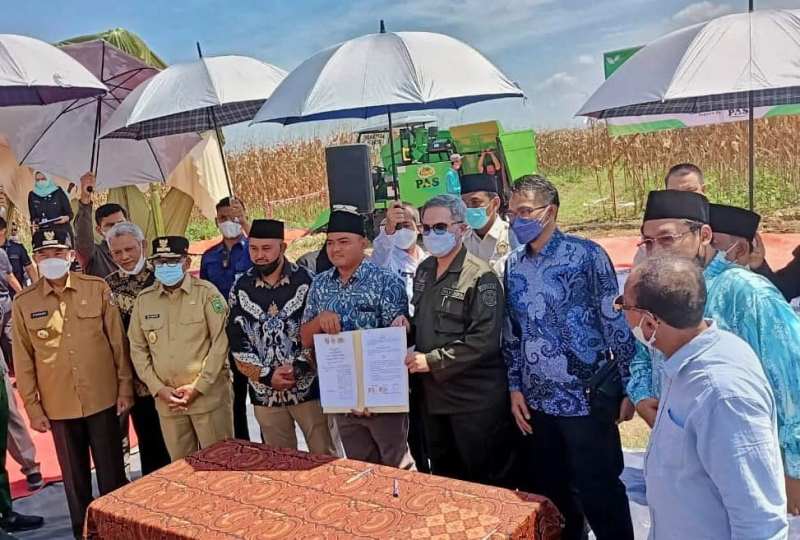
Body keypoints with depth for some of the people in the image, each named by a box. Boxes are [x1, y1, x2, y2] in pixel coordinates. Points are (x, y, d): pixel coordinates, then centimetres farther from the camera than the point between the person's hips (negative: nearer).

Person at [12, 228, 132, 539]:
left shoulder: (98, 289, -3)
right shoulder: (23, 303, -1)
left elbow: (117, 341, 0)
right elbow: (23, 361, 3)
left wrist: (125, 387, -2)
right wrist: (33, 407, 2)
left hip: (103, 398, -1)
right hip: (58, 406, 1)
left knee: (111, 471, 9)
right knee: (74, 475, 14)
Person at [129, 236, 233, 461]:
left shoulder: (207, 293, -5)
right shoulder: (143, 300, 6)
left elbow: (221, 341, -9)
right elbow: (138, 349, 8)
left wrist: (198, 387, -11)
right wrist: (158, 389, -2)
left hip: (209, 395, -3)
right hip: (167, 400, 4)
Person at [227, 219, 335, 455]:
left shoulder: (306, 281, -7)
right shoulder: (240, 288, 1)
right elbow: (237, 345, 1)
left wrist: (297, 367, -17)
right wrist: (267, 375, -9)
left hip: (308, 387, -2)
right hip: (265, 393, 3)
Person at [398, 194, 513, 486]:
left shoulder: (480, 277, -14)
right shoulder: (424, 270, 10)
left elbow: (485, 340, -21)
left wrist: (432, 360, -20)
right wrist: (409, 326, 0)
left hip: (476, 400, -7)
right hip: (433, 396, 7)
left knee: (488, 481, 7)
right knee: (443, 477, 21)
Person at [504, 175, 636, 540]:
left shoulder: (586, 254, -9)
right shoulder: (513, 265, 6)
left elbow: (616, 322, -8)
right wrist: (515, 388, 8)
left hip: (587, 397, -5)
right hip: (537, 401, 5)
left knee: (597, 491, 4)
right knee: (549, 492, 16)